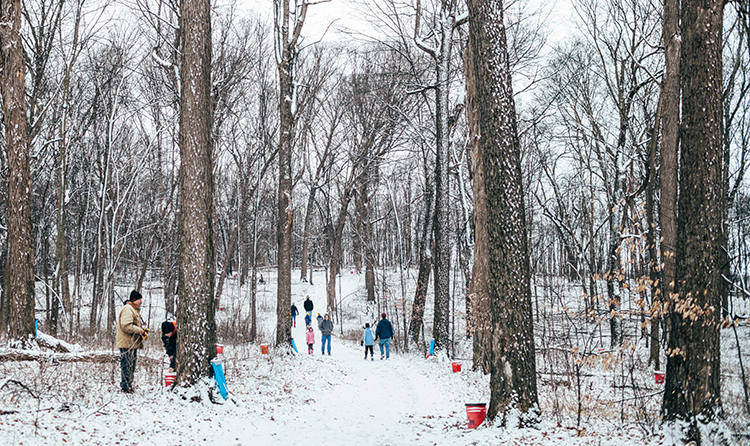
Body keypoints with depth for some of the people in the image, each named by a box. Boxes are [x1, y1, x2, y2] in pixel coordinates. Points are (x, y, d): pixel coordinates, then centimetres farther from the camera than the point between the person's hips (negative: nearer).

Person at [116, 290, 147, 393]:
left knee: (131, 367, 14)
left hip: (132, 344, 11)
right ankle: (126, 388, -6)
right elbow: (126, 326, -23)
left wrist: (142, 331, 12)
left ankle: (128, 387, 21)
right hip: (127, 344, -11)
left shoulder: (134, 310, 22)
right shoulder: (128, 309, -13)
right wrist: (141, 331, -17)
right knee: (127, 366, -8)